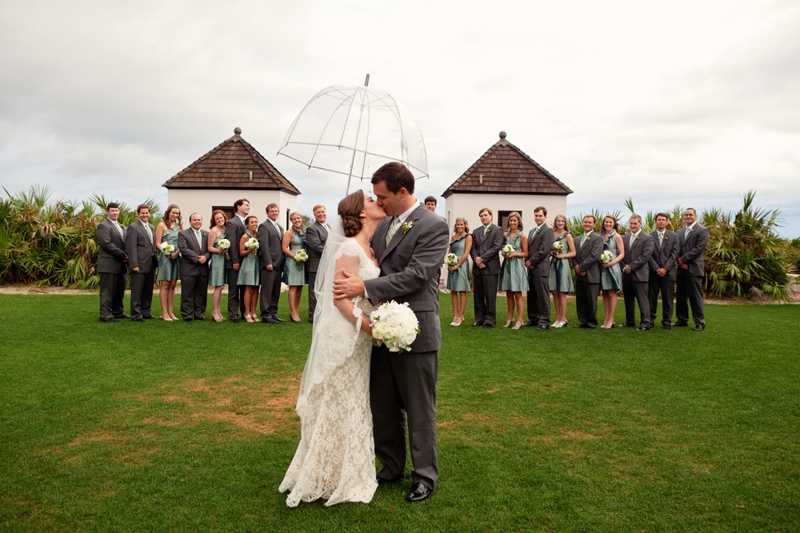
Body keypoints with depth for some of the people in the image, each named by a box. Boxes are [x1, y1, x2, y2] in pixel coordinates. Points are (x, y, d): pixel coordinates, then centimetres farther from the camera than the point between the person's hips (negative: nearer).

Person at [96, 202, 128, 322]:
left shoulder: (120, 227, 21)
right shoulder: (103, 226, -7)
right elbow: (107, 243, -17)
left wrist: (125, 256, 3)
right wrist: (122, 255, -16)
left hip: (120, 264, 8)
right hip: (109, 264, -8)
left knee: (119, 290, 13)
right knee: (107, 291, -5)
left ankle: (118, 312, 22)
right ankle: (105, 315, -2)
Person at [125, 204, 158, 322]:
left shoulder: (152, 228, 17)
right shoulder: (133, 227, -6)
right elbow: (131, 248, -12)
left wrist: (156, 260, 10)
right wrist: (134, 265, -17)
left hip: (151, 265, 7)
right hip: (139, 265, -7)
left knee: (148, 291, 12)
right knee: (137, 291, -2)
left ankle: (146, 312, 20)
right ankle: (136, 314, 2)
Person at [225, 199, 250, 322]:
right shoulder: (232, 223, -7)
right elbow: (231, 244, -12)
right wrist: (235, 261, -16)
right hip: (235, 262, -7)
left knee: (245, 289, 12)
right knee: (234, 290, 0)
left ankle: (245, 312, 20)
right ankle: (233, 314, 5)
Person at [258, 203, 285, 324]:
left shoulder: (280, 227, 21)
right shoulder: (264, 226, -4)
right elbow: (264, 245, -12)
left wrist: (282, 263, 13)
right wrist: (268, 262, -18)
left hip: (278, 264, 8)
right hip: (269, 264, -8)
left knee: (276, 292, 10)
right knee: (267, 291, -4)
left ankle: (273, 313, 16)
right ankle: (265, 315, -1)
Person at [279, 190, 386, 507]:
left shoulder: (368, 249, 10)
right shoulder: (350, 248, -16)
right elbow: (339, 297, -20)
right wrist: (368, 325, -25)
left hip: (361, 338, 9)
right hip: (344, 336, -9)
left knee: (354, 404, 18)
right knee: (340, 405, 4)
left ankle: (347, 472, 34)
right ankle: (328, 478, 21)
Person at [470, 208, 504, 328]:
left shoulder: (497, 230, 1)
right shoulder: (476, 231, 18)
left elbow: (497, 247, -9)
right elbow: (473, 248, 12)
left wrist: (482, 258, -12)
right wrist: (476, 259, -7)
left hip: (490, 267, -5)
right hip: (477, 267, 5)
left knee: (490, 295, -3)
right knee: (477, 295, 7)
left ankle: (490, 319, 4)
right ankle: (479, 318, 15)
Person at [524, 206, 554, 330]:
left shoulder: (548, 231, -6)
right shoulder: (532, 231, 20)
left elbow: (544, 250, -15)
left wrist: (531, 261, -10)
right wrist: (527, 261, 1)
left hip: (541, 268, -8)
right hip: (531, 268, 8)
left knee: (542, 295, -5)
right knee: (531, 295, 11)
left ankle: (545, 321, -1)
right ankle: (533, 318, 20)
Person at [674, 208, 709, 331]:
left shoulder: (702, 231, -1)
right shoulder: (680, 232, 17)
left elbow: (699, 248, -12)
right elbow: (676, 248, 11)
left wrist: (683, 259, -13)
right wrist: (680, 261, -7)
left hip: (694, 269, -6)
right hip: (681, 268, 6)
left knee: (695, 296, -4)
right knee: (680, 296, 10)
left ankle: (700, 322, 4)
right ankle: (682, 320, 19)